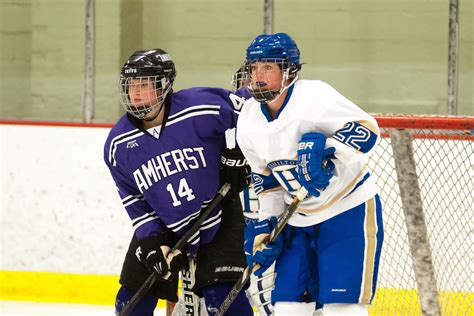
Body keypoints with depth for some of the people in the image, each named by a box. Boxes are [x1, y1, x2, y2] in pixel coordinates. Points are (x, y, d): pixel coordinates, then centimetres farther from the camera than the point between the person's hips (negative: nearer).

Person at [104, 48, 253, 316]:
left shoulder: (202, 109, -23)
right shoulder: (118, 145, -10)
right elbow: (135, 202, -1)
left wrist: (236, 157, -8)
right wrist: (152, 242, -10)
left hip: (218, 216, -4)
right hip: (163, 226, 4)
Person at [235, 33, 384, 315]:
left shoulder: (313, 96, -20)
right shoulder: (248, 120, 2)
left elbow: (366, 128, -24)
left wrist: (326, 152, -38)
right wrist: (265, 226, 8)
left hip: (349, 210, -7)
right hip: (299, 220, 7)